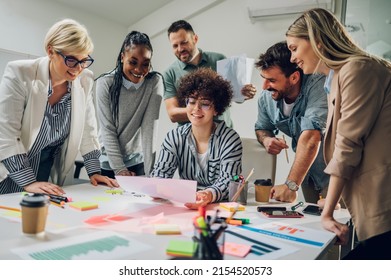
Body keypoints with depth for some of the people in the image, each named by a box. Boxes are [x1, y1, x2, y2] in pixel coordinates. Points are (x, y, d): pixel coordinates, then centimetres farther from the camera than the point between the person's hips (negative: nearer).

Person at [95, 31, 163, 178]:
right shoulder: (105, 83, -13)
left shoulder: (155, 82, -13)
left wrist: (149, 171, -22)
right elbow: (107, 130, -13)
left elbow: (149, 127, -18)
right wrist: (119, 169, -19)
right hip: (108, 163, 0)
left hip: (137, 162, 0)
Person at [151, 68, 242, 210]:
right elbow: (161, 171, -3)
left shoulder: (230, 139, -6)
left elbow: (228, 181, -15)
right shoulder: (174, 137, 4)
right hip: (184, 206, 3)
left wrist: (209, 195, -38)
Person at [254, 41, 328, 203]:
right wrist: (266, 139, -16)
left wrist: (290, 185, -42)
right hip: (308, 172, 5)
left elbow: (310, 138, -39)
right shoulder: (266, 97, -10)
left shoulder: (318, 86, -29)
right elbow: (261, 128, 10)